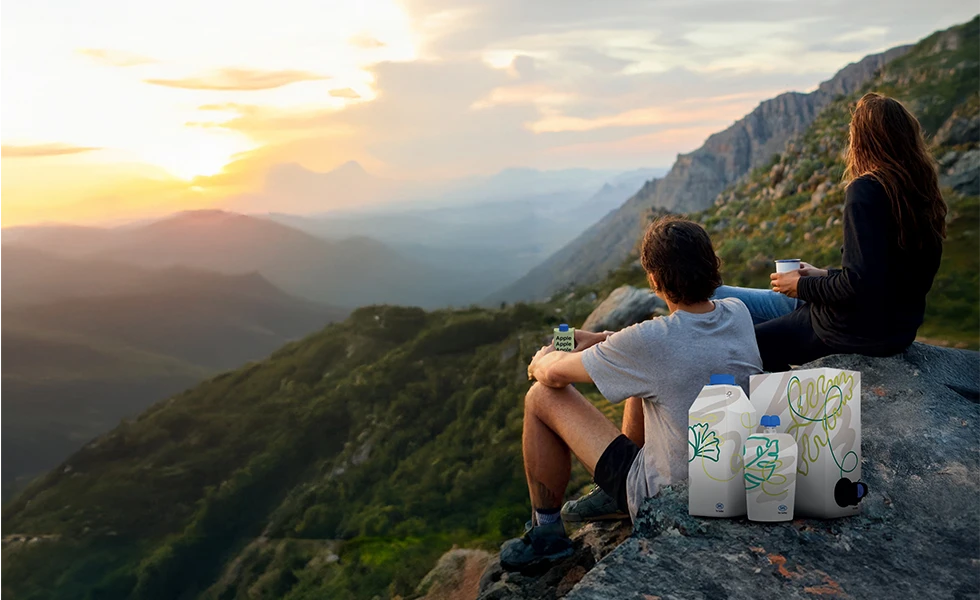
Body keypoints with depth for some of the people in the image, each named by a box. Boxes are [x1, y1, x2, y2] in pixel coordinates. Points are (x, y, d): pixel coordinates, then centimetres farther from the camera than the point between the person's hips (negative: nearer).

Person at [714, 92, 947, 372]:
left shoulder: (865, 191, -21)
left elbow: (859, 283, -26)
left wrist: (802, 286, -9)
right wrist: (823, 275, 15)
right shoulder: (922, 190, 4)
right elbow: (886, 271, 12)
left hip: (858, 330, -9)